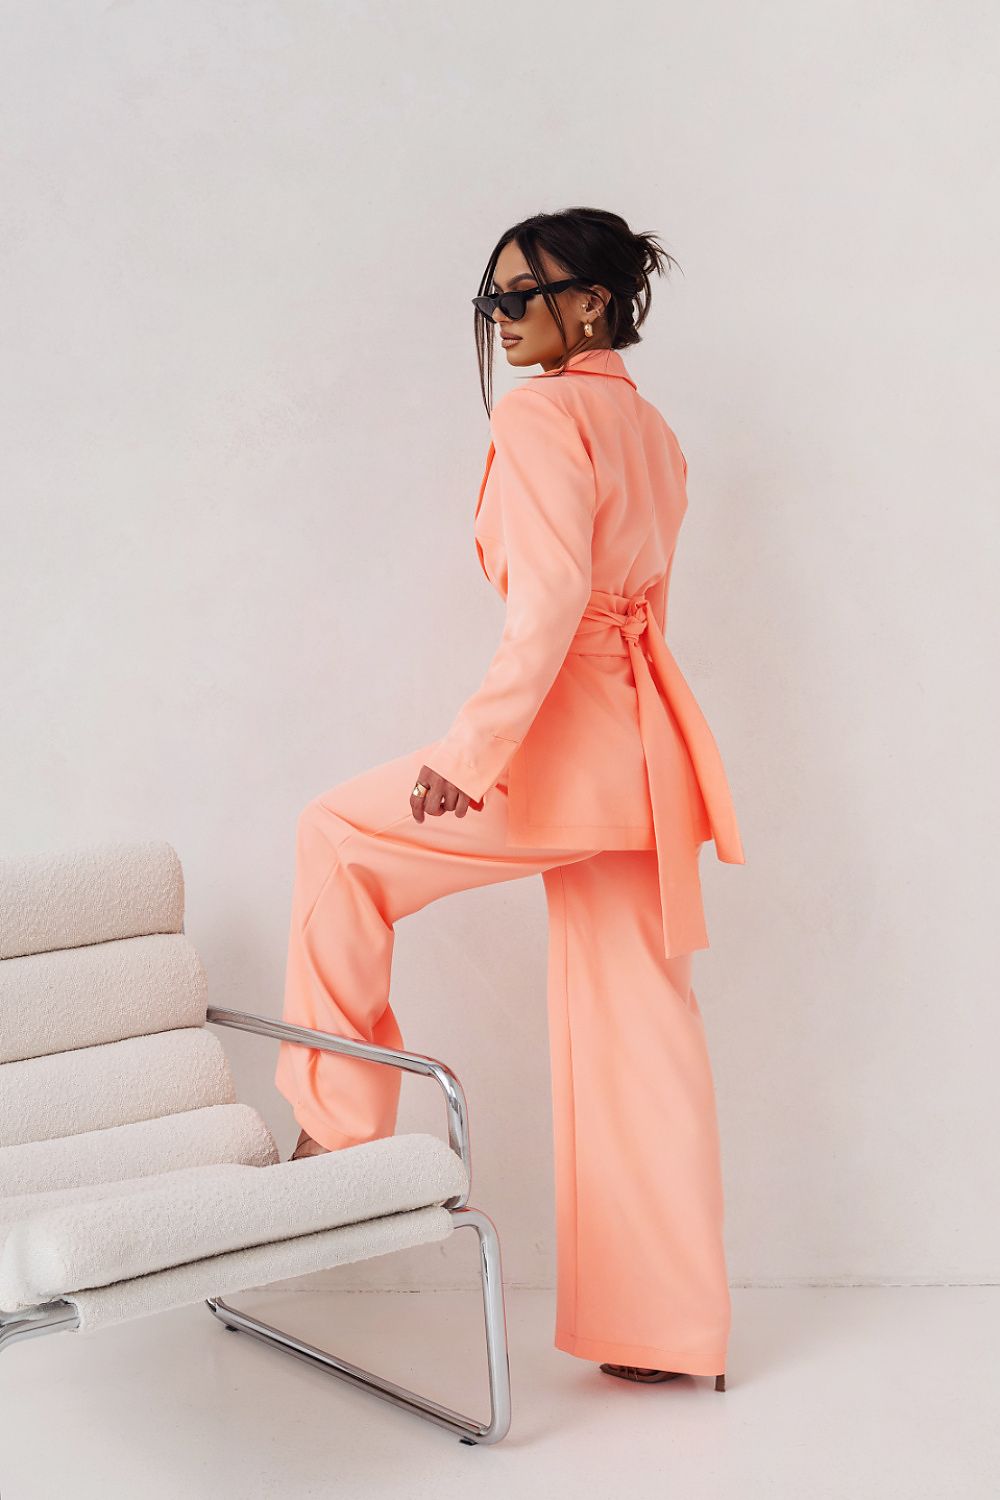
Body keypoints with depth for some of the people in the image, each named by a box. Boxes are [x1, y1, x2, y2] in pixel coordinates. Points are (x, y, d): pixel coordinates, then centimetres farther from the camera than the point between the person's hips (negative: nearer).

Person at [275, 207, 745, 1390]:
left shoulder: (541, 412, -10)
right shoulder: (650, 430, 17)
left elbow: (551, 599, -21)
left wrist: (473, 748, -24)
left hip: (571, 738, -9)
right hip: (643, 745, 9)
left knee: (340, 837, 7)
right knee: (636, 1025, 10)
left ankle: (341, 1118, 12)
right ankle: (668, 1329, 15)